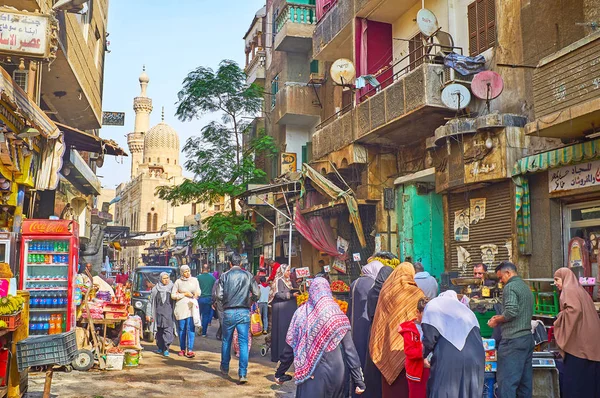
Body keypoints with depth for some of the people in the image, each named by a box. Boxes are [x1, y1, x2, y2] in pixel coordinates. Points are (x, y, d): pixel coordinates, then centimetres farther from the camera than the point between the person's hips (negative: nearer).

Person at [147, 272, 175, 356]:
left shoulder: (172, 288, 5)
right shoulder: (155, 289, 8)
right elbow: (150, 302, 11)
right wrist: (148, 314, 6)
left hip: (169, 313, -2)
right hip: (158, 313, 2)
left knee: (168, 331, -10)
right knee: (159, 331, 9)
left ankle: (166, 349, -8)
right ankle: (160, 348, 23)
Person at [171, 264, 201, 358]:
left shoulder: (194, 280, 9)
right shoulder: (178, 282, 5)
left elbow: (198, 293, 13)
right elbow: (173, 295, 3)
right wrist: (184, 294, -8)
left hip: (191, 307, 0)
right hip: (181, 307, 0)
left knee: (191, 328, -8)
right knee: (181, 329, 5)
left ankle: (190, 350, -9)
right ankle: (182, 349, 17)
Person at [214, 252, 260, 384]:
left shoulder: (224, 276, -1)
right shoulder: (248, 275, 0)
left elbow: (219, 295, -5)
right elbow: (257, 293, -2)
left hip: (228, 312, 1)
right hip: (244, 312, -1)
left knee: (226, 341, 17)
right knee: (243, 342, -1)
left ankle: (225, 368, 33)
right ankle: (243, 374, -7)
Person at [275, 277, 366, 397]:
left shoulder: (301, 313, -4)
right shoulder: (337, 316, -6)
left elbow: (290, 347, 0)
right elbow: (349, 350, -7)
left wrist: (280, 373, 11)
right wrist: (359, 381, -3)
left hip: (311, 374, 0)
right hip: (336, 372, 1)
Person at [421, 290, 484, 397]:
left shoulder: (433, 306, 12)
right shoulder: (463, 308, 30)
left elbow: (430, 337, -1)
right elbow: (476, 335, 23)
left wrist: (424, 354, 17)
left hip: (449, 358, -6)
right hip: (474, 357, 6)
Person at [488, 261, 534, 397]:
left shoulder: (510, 286, -11)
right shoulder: (526, 287, 18)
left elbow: (511, 311, -22)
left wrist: (497, 320, -7)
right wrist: (501, 317, 16)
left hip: (513, 340, -9)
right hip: (527, 337, 10)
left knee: (506, 380, -8)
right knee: (525, 379, 12)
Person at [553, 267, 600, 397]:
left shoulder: (568, 290, -7)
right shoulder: (580, 290, 19)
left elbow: (574, 309, -24)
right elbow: (582, 312, 17)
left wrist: (559, 318, -9)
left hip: (578, 341, -9)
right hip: (589, 340, 9)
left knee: (574, 377, -5)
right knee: (589, 376, 11)